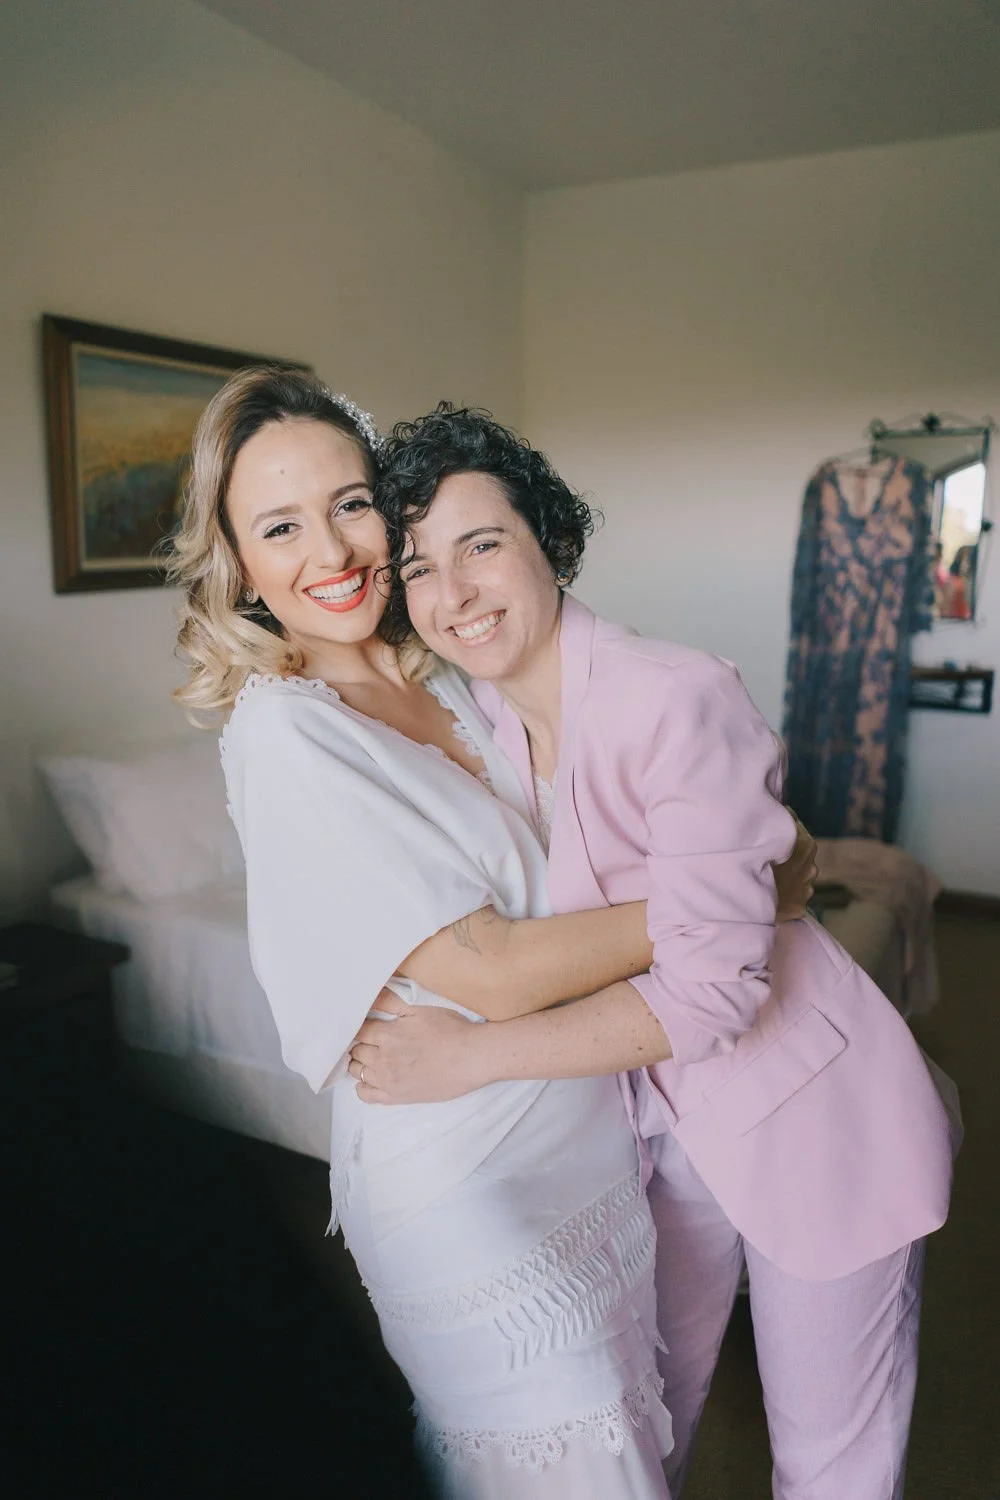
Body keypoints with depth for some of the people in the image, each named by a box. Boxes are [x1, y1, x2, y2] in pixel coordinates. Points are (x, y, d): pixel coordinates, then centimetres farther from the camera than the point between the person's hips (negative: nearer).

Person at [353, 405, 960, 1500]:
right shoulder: (476, 723, -6)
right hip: (662, 1115, 6)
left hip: (810, 1112, -5)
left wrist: (467, 1057, -29)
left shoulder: (680, 697, -28)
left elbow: (710, 986, -31)